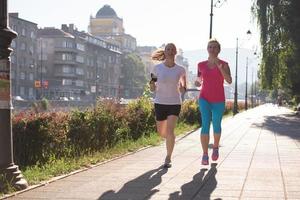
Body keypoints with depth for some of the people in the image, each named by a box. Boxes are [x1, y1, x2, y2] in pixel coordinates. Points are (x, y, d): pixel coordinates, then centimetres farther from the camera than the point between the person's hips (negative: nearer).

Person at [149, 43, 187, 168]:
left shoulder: (180, 70, -2)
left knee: (169, 131, -17)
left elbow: (183, 90, 6)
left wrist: (182, 88, -17)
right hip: (160, 103, 2)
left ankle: (168, 158, -2)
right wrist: (152, 83, -20)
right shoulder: (157, 68, -2)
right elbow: (153, 89, 2)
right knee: (161, 132, 13)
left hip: (174, 103, -2)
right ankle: (171, 139, 49)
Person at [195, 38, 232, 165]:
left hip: (218, 101, 0)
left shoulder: (224, 64, -2)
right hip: (204, 99, 0)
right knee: (205, 124, -17)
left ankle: (215, 147, 41)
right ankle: (205, 155, -17)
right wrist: (198, 83, -2)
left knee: (216, 126, 13)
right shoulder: (201, 65, 5)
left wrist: (220, 67, -25)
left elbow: (229, 81, -15)